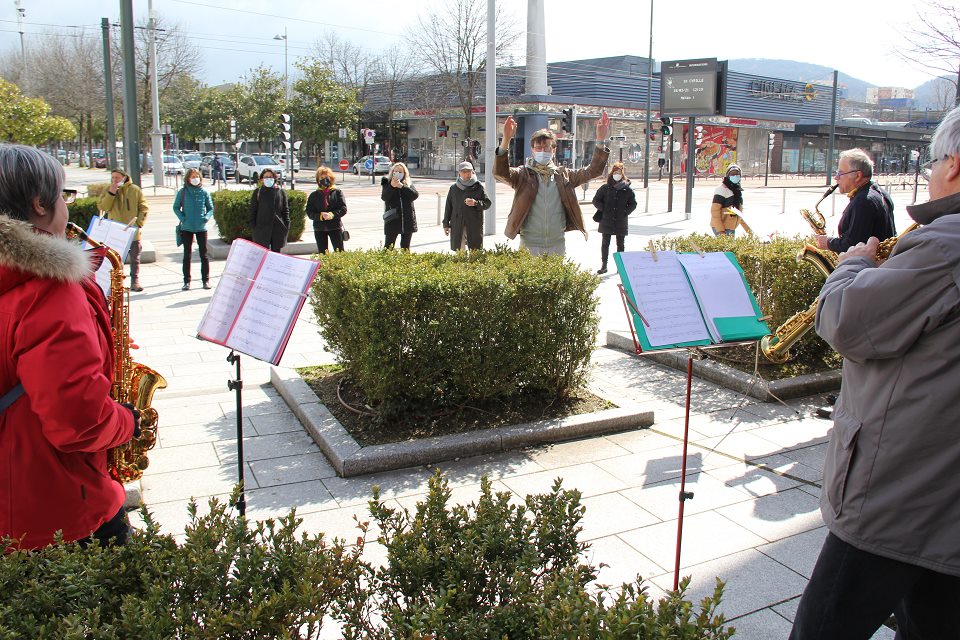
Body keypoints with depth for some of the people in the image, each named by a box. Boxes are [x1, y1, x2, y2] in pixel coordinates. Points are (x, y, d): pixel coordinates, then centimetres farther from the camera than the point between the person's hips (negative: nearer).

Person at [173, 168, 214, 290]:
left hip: (201, 228, 0)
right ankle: (186, 281, 12)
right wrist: (182, 218, -9)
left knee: (204, 254, 4)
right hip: (186, 228, 0)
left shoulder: (204, 192, 1)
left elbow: (210, 208, 8)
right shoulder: (183, 192, 0)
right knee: (187, 255, 6)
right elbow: (176, 207, 6)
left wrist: (206, 217, -9)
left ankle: (206, 280, 12)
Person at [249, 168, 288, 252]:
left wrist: (287, 225, 1)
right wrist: (253, 227, -3)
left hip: (278, 229, 2)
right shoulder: (257, 192, 4)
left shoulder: (281, 192, 8)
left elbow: (285, 210, 10)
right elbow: (252, 211, 4)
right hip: (262, 229, -2)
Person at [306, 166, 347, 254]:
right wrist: (321, 216, -18)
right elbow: (309, 213, 1)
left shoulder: (337, 192, 3)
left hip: (335, 227, -2)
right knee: (322, 253, 6)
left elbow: (343, 209, -5)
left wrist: (332, 214, -21)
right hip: (319, 228, 2)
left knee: (340, 252, -4)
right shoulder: (314, 195, 7)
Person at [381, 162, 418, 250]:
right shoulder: (387, 183, 4)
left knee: (405, 247, 10)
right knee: (388, 247, -2)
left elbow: (415, 195, -10)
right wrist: (392, 186, -25)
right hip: (392, 219, -2)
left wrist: (402, 186, -17)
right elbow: (384, 197, -12)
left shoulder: (409, 184, 8)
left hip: (407, 220, 2)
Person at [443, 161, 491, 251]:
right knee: (456, 250, 3)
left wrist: (476, 203, -18)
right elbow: (448, 207, 13)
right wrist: (446, 224, 9)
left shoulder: (478, 187, 4)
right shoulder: (453, 188, 11)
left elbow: (487, 203, 1)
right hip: (457, 225, 2)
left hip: (474, 226, -2)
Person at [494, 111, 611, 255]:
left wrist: (600, 140, -9)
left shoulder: (563, 175, 9)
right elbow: (500, 173, -18)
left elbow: (592, 171, 3)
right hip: (530, 245, -3)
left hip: (558, 244, 3)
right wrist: (506, 140, -33)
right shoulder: (523, 174, -1)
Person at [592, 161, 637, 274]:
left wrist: (625, 212, -3)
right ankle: (603, 265, 8)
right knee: (605, 243, 2)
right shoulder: (605, 187, 2)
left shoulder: (627, 189, 3)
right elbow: (596, 200, 6)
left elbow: (633, 203, 10)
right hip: (606, 221, 0)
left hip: (621, 222, 0)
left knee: (620, 244, 8)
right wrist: (603, 210, -5)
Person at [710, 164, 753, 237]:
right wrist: (720, 230, -26)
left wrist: (748, 230, 22)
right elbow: (715, 211, -19)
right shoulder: (722, 189, -12)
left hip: (732, 229, 9)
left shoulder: (738, 190, 15)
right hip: (720, 228, -9)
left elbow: (739, 213, 24)